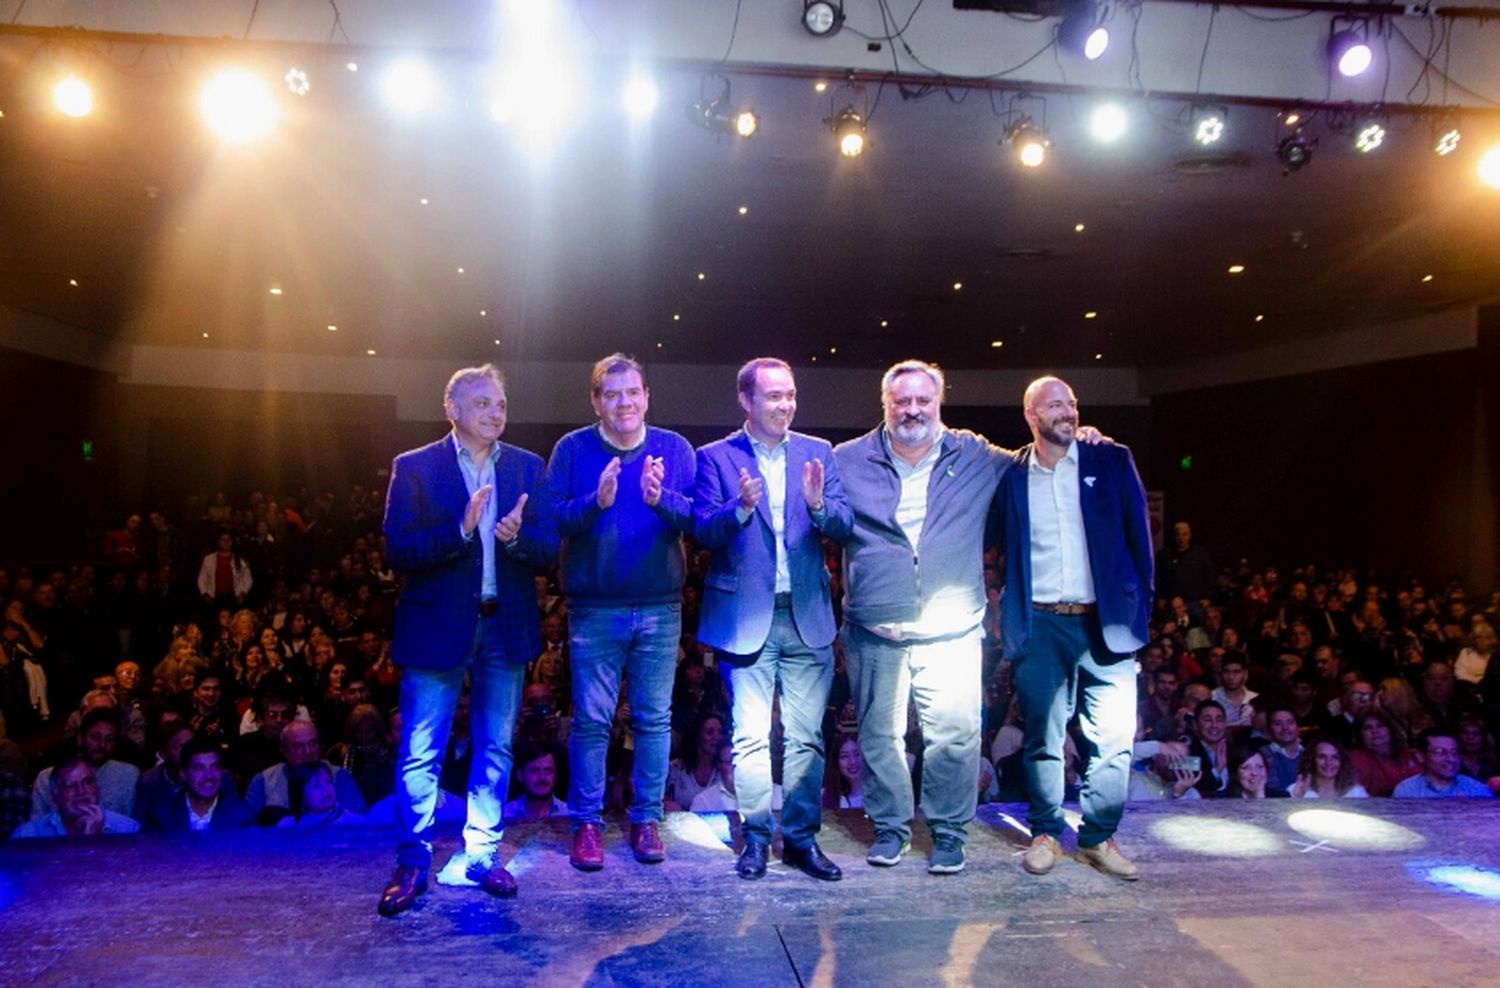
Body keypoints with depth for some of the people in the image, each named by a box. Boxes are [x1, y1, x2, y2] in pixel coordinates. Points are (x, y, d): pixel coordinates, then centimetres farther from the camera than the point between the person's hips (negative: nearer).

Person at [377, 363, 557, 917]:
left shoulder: (528, 468, 6)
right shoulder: (414, 468, -1)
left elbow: (549, 549, 1)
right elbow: (398, 551, -10)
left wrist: (517, 537, -21)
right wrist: (461, 530, -24)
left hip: (506, 627, 3)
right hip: (437, 626, -3)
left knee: (495, 748, 11)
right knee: (420, 752, 2)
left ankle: (481, 855, 25)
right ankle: (413, 864, 16)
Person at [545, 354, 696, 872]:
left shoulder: (675, 449, 4)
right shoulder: (572, 449, 1)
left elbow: (699, 519, -4)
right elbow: (551, 518, -8)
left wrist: (661, 499, -22)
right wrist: (596, 502, -25)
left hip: (660, 608, 2)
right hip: (594, 609, -1)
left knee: (654, 718, 7)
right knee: (591, 720, 3)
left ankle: (646, 819, 20)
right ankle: (587, 824, 15)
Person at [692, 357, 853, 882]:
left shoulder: (818, 453, 8)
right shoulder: (716, 458, 2)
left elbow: (845, 526, 0)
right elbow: (704, 532, -7)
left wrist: (819, 506, -21)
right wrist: (740, 507, -26)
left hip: (808, 617, 2)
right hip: (746, 617, -2)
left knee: (806, 737, 8)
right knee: (751, 736, 2)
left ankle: (802, 838, 20)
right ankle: (756, 838, 16)